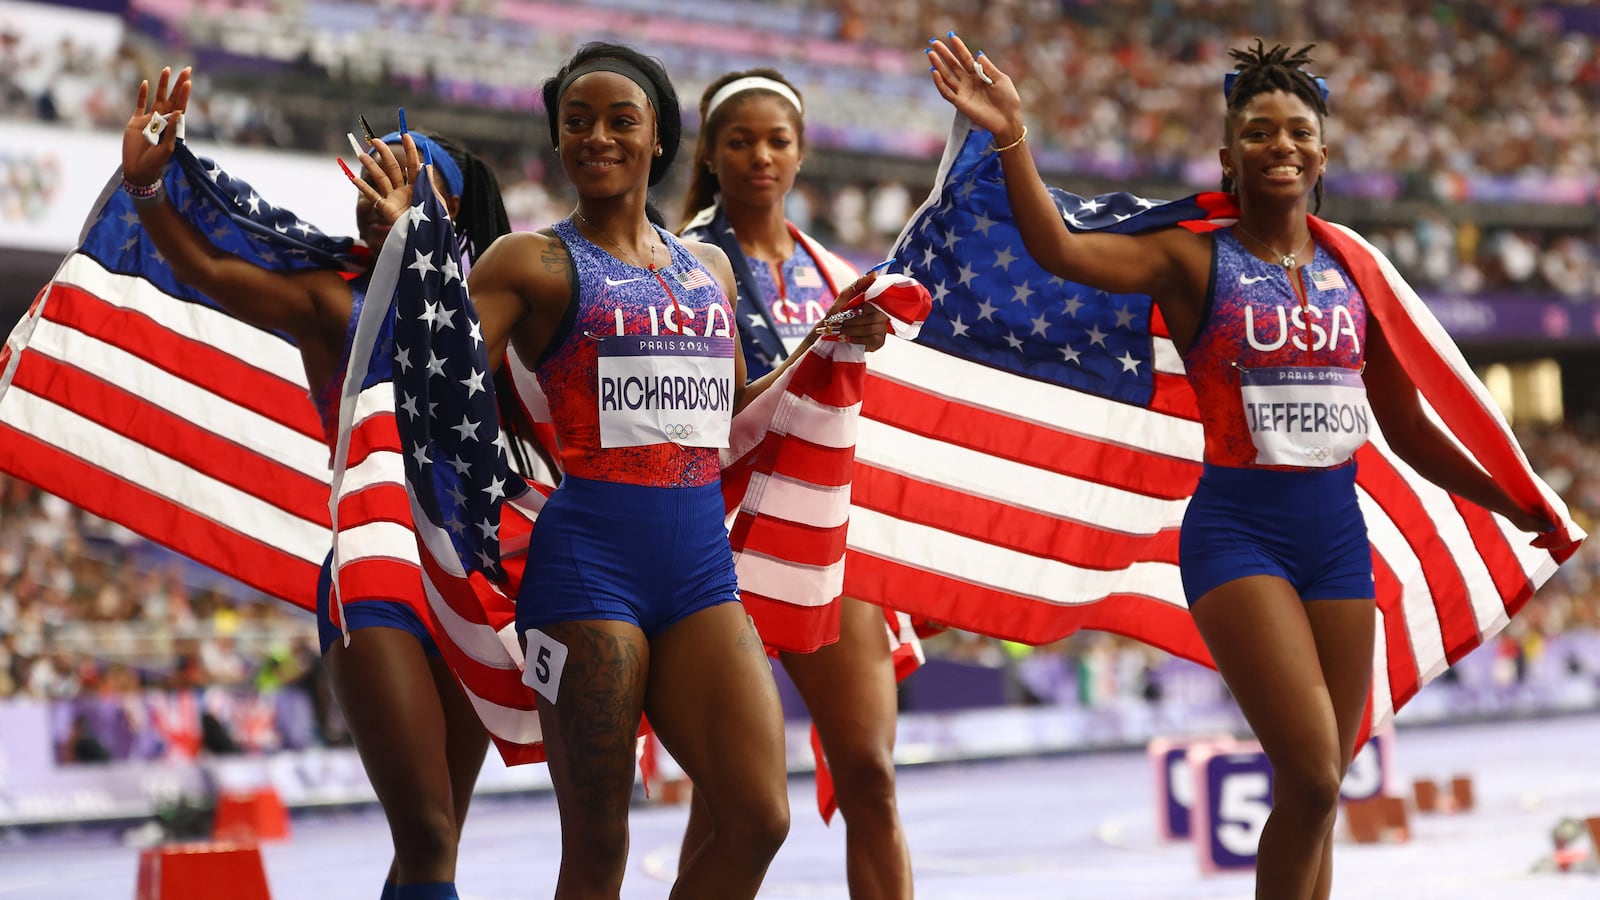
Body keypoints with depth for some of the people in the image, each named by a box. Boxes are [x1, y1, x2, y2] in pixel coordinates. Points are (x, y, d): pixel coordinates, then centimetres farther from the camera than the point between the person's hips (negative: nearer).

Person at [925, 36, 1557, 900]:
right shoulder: (1197, 262, -1)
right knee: (1311, 779, -17)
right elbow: (1061, 249, -17)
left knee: (1318, 794, 7)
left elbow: (1409, 431, 18)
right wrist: (1013, 140, -30)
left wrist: (1514, 506, 19)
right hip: (1238, 531, -5)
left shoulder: (1354, 273, 10)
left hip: (1338, 534, 5)